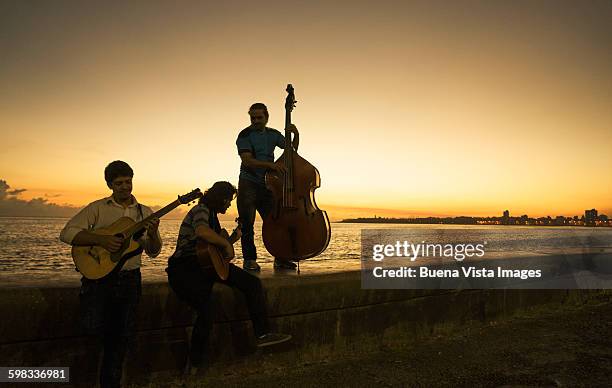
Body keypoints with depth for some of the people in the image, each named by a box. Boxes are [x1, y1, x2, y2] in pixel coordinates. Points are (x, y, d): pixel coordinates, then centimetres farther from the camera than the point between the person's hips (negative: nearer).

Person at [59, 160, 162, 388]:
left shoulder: (145, 213, 8)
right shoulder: (98, 208, -1)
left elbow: (153, 252, 5)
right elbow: (67, 233, -9)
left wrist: (153, 234, -16)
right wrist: (101, 240, -21)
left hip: (129, 277, 3)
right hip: (99, 274, -2)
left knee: (123, 334, 6)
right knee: (93, 326, -21)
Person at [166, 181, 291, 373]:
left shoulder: (212, 214, 19)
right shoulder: (201, 210, -12)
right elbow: (201, 231, -36)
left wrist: (231, 239, 9)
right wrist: (226, 243, -24)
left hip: (207, 265, 10)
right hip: (185, 269, -9)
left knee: (252, 282, -3)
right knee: (207, 310, -28)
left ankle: (263, 334, -2)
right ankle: (195, 362, -4)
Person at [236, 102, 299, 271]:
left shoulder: (273, 134, 11)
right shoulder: (245, 135, -6)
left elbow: (291, 149, 18)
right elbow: (247, 161, -18)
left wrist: (296, 135, 0)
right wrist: (270, 164, -29)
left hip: (268, 184, 4)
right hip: (248, 184, -4)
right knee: (247, 224, -4)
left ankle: (280, 258, 13)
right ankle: (249, 259, 6)